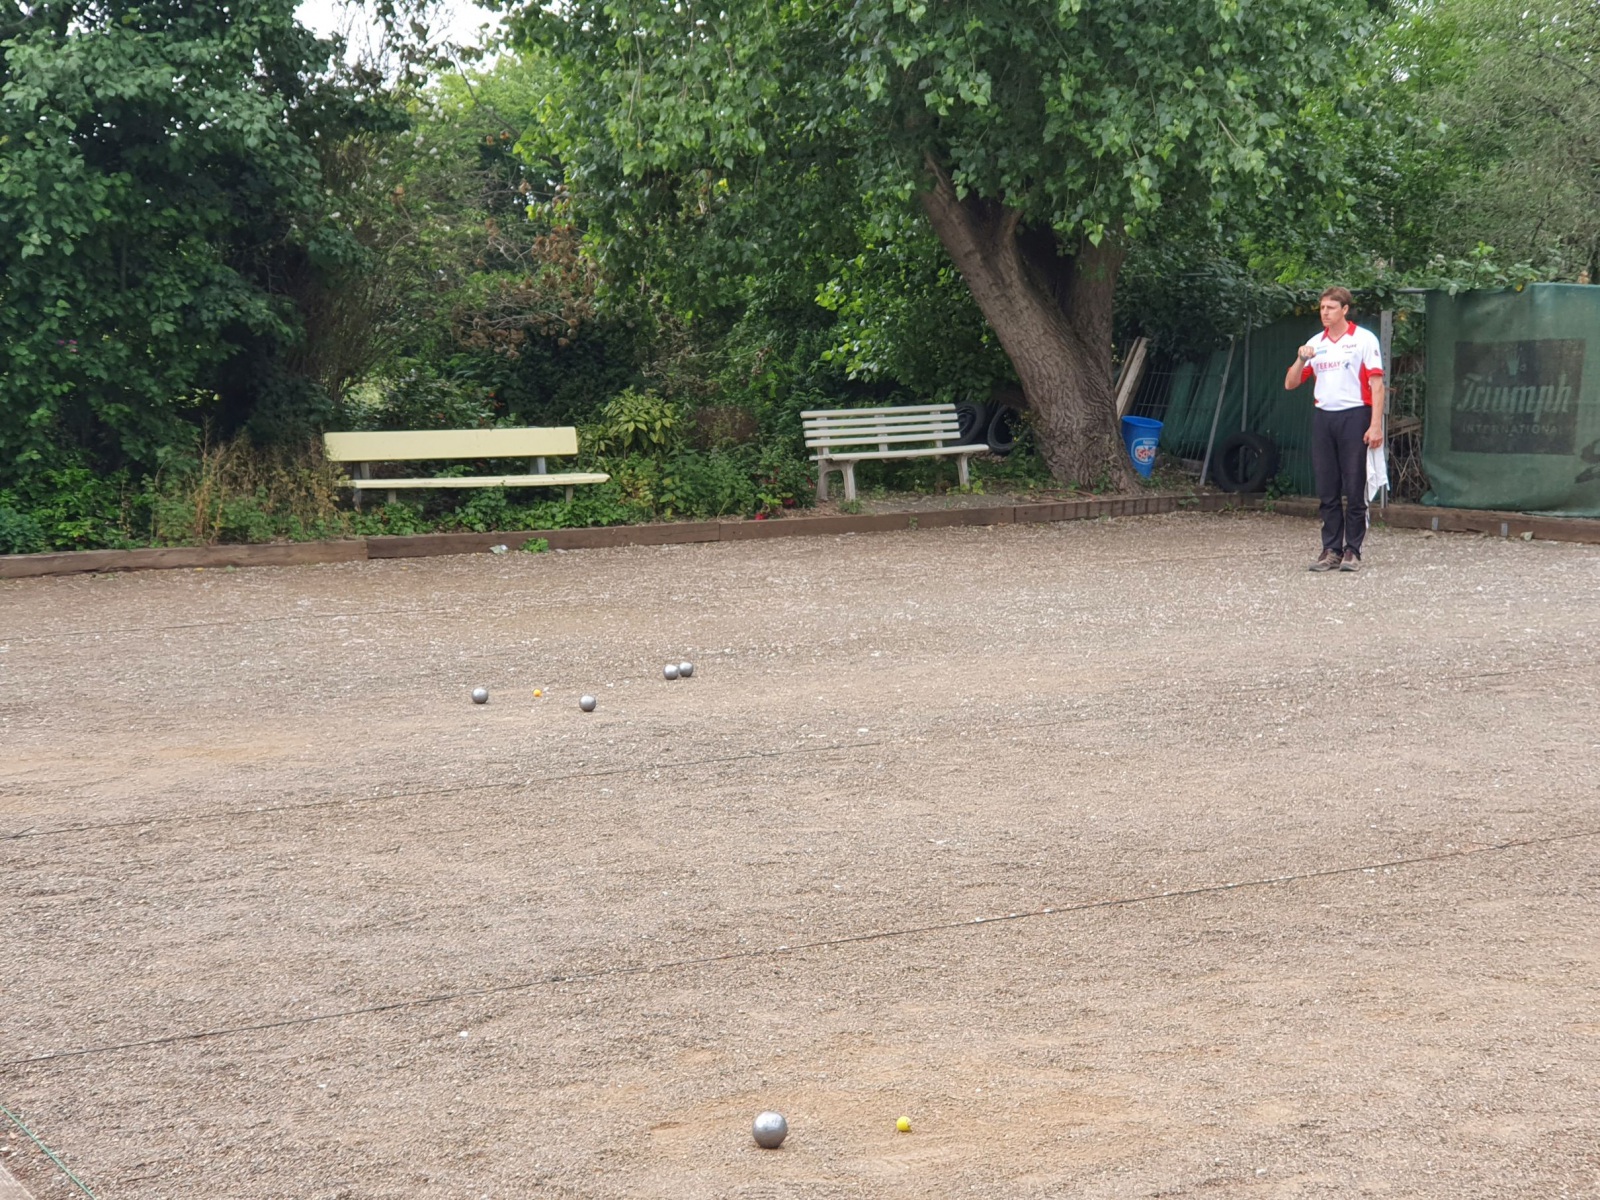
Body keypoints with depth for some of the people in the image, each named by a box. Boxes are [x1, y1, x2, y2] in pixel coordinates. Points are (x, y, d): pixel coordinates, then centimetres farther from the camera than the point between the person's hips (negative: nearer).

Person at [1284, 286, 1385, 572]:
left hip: (1354, 417, -5)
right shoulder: (1315, 344, 13)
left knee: (1354, 491, -2)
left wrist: (1376, 425, -14)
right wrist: (1301, 360, -6)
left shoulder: (1364, 340, -1)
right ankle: (1331, 550, 10)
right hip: (1323, 418, 5)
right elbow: (1290, 384, 13)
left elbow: (1376, 385, -6)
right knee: (1327, 491, 5)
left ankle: (1352, 551, 4)